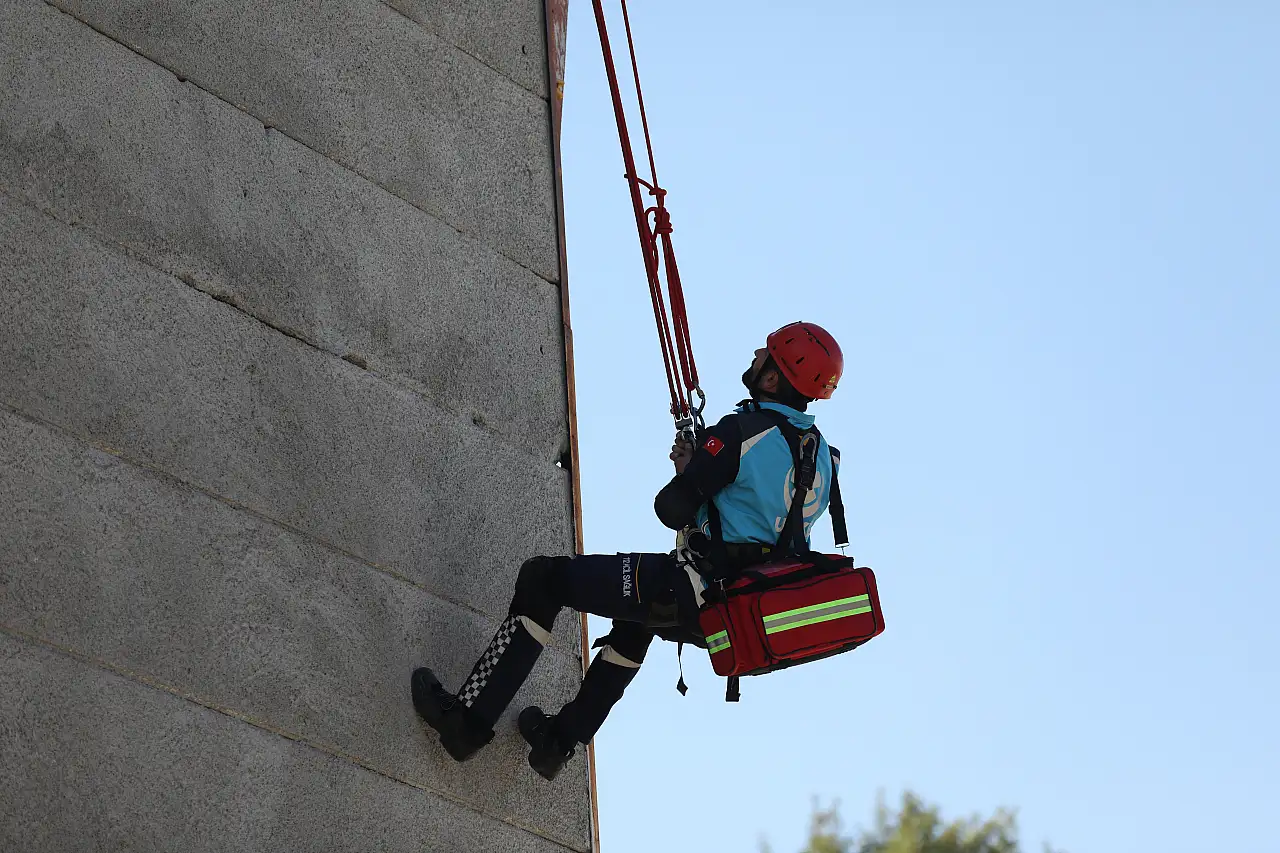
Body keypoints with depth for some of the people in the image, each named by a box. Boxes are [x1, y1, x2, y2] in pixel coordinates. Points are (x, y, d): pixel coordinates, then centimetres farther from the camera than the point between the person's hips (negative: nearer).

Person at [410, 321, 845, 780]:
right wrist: (700, 463, 12)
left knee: (541, 579, -1)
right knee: (636, 620, 40)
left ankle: (468, 719, -2)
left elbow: (673, 510, -18)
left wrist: (685, 472, 4)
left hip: (692, 592, -9)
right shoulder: (824, 454, 7)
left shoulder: (745, 431, -17)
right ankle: (560, 740, 46)